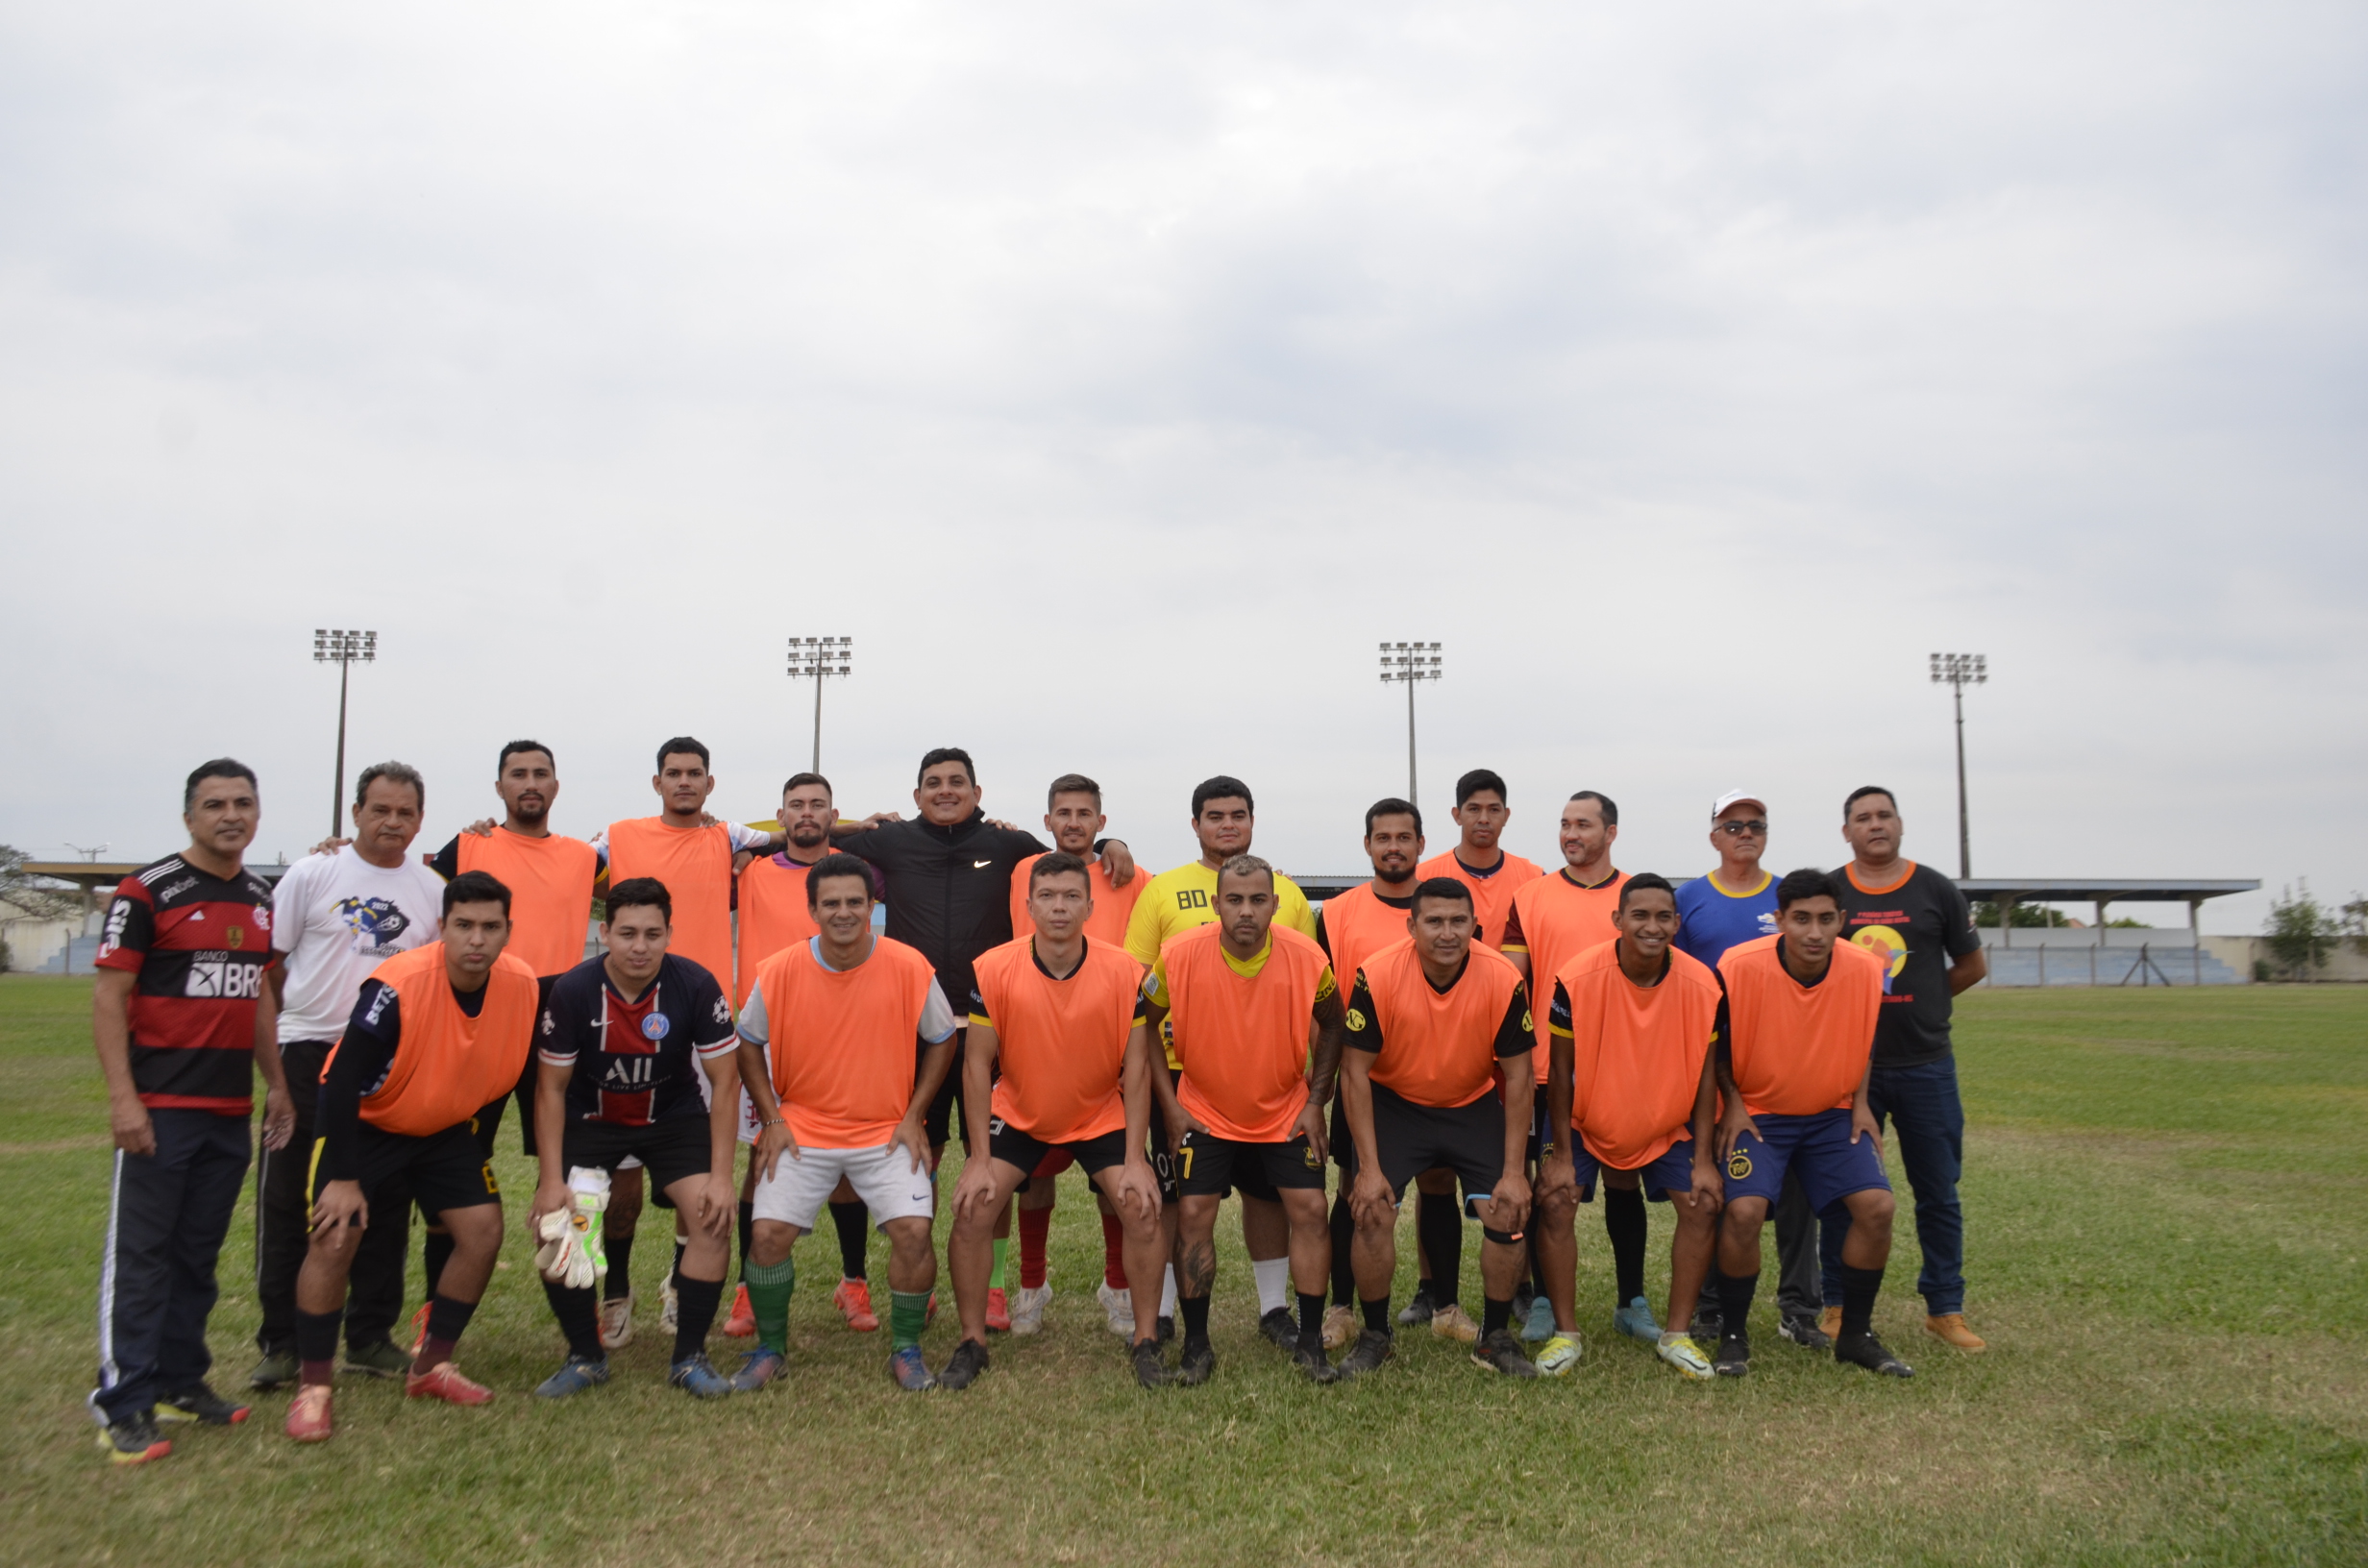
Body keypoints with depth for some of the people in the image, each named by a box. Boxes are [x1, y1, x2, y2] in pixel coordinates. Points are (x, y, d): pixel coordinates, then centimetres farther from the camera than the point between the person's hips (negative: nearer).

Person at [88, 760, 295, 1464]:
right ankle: (123, 1405, 5)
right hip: (161, 1108, -6)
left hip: (231, 1109, 6)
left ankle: (181, 1381, 23)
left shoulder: (259, 898, 12)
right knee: (139, 1253, -2)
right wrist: (122, 1097, -16)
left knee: (198, 1254, 13)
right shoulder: (148, 891, -7)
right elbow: (109, 996, -10)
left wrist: (276, 1083, 16)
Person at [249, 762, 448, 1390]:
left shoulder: (433, 889, 6)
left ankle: (371, 1337, 19)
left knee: (385, 1205, 7)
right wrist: (270, 1039, -5)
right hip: (309, 1054, -2)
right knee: (289, 1201, 2)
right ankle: (281, 1343, 13)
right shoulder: (312, 874, -1)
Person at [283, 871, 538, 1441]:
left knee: (483, 1229, -4)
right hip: (362, 1122, -5)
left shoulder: (523, 986, -17)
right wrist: (343, 1178, -25)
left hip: (445, 1128, 5)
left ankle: (430, 1368, 13)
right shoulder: (398, 986, -32)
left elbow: (517, 1072, 1)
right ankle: (312, 1388, 2)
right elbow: (342, 1081, -26)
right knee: (334, 1239, -15)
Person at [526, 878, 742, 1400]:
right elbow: (551, 1088, -10)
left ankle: (689, 1357, 1)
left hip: (675, 1118, 0)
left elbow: (725, 1081, -15)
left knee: (715, 1219, -18)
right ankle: (584, 1357, 9)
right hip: (591, 1119, 1)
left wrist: (721, 1176, -18)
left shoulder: (697, 986, -22)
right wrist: (551, 1179, -15)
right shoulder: (572, 991, -20)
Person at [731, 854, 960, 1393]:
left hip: (888, 1132, -1)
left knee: (913, 1231, -16)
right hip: (800, 1130, 1)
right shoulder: (779, 972, -9)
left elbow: (941, 1039, 2)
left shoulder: (909, 967, -11)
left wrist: (913, 1116, -4)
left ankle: (906, 1350, 8)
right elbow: (749, 1043, 6)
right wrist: (772, 1118, -2)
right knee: (768, 1233, -12)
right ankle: (770, 1348, 14)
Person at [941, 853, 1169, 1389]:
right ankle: (971, 1344, 7)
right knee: (973, 1210, -13)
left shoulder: (1125, 972, -17)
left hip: (1102, 1116, 0)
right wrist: (979, 1159, -15)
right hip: (1016, 1115, 0)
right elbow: (978, 1063, -13)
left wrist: (1135, 1159, -16)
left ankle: (1145, 1343, 5)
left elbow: (1137, 1067, -12)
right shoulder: (993, 969, -18)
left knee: (1143, 1208, -14)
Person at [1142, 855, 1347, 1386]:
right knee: (1193, 1214, -7)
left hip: (1286, 1114, 1)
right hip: (1204, 1114, -1)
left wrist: (1316, 1099, -3)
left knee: (1310, 1209, -5)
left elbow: (1333, 1025, 3)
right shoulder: (1180, 957, -20)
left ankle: (1310, 1341, 10)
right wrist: (1170, 1106, -7)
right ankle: (1196, 1345, 9)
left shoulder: (1308, 959, -18)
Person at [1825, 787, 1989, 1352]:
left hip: (1926, 1066, 1)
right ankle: (1838, 1307, 16)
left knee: (1939, 1193, 7)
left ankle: (1945, 1309, 20)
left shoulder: (1935, 890, 3)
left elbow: (1973, 965, 11)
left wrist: (1920, 1005, 7)